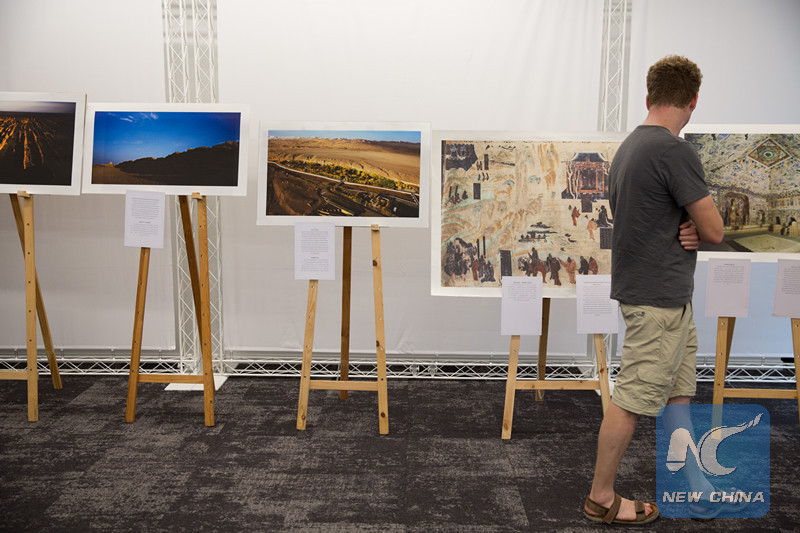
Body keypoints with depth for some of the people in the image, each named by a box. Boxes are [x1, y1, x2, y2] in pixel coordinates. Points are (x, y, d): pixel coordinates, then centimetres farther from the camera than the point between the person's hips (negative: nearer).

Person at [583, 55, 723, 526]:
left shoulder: (629, 147, 10)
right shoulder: (675, 150, -19)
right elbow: (714, 231, -15)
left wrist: (688, 230, -3)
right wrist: (698, 227, 7)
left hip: (671, 296, 10)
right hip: (659, 297, -10)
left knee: (681, 390, 20)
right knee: (634, 398, -1)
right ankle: (602, 498, 12)